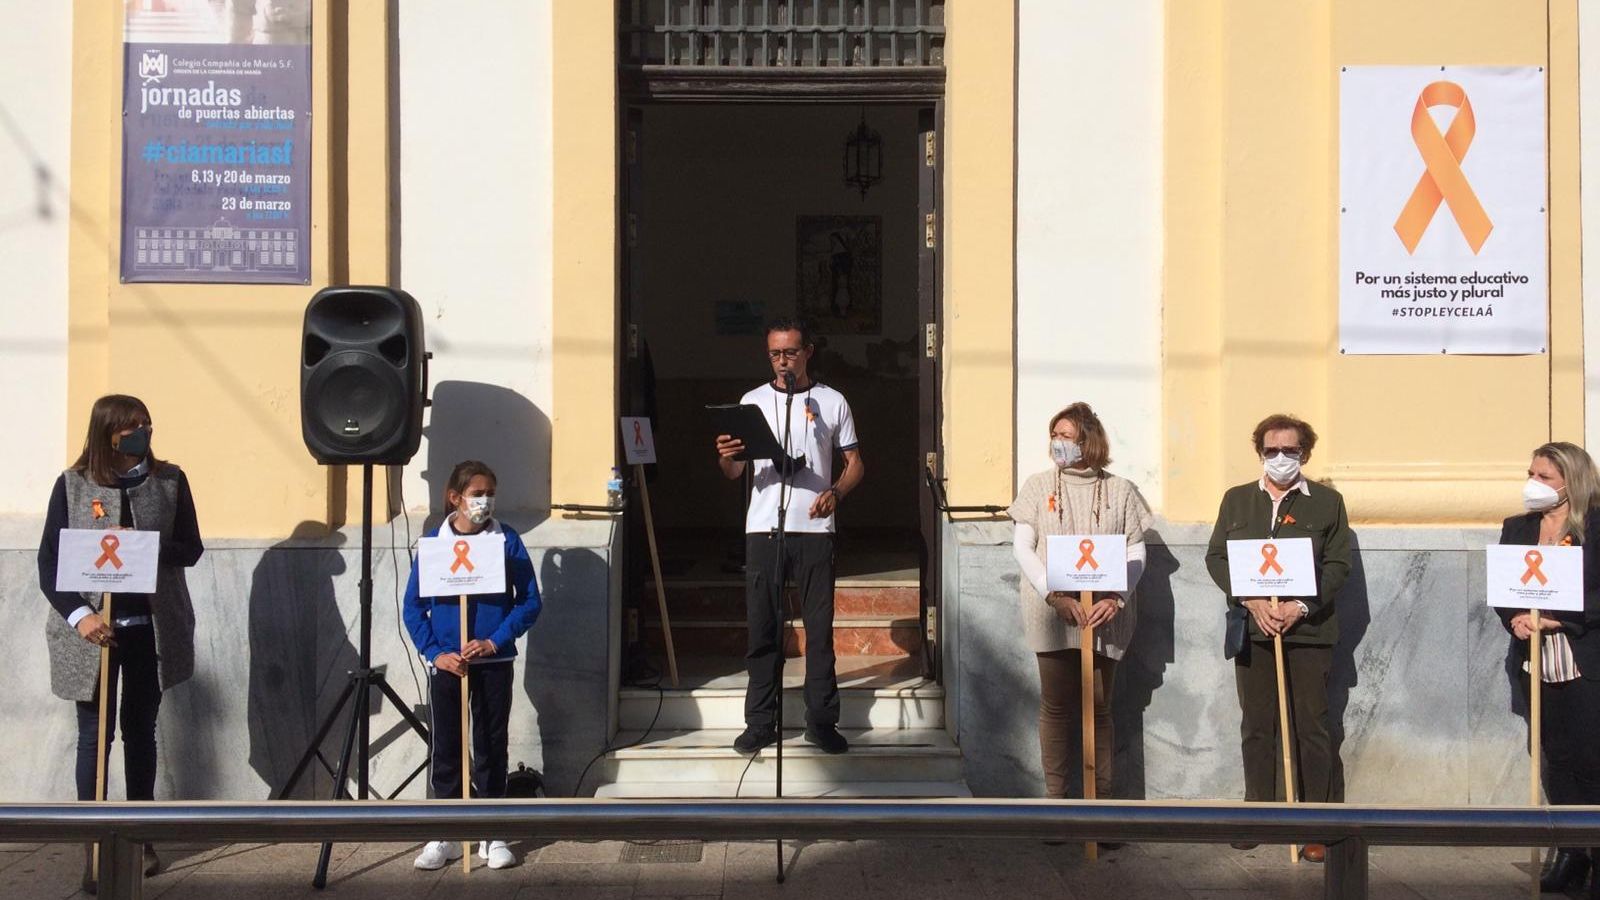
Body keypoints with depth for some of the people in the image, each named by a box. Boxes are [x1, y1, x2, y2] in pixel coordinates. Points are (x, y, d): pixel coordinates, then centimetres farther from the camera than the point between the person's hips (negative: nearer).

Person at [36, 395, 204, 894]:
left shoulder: (168, 480, 1)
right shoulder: (72, 485, -3)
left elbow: (191, 550, 0)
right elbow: (49, 562, -5)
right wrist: (78, 615, -18)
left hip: (152, 626, 2)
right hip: (92, 628, -2)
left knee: (140, 729, 13)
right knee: (95, 733, 1)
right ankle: (94, 848, 7)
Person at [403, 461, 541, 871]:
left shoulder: (507, 541, -3)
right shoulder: (434, 542, 0)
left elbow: (530, 602, -3)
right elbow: (413, 606, 3)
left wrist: (494, 641, -13)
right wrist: (434, 652, -8)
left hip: (494, 663, -1)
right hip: (445, 664, 1)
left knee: (492, 749, 7)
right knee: (444, 749, 6)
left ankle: (491, 835, 17)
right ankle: (446, 836, 18)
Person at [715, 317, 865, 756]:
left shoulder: (832, 402, 8)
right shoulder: (753, 401, 10)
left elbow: (854, 463, 11)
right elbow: (735, 472, 7)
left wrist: (836, 492, -10)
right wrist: (726, 457, -17)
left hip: (814, 528, -1)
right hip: (763, 528, 1)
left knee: (820, 626, 0)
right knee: (762, 628, 2)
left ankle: (822, 720, 8)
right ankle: (760, 722, 9)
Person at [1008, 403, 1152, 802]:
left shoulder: (1119, 491, 4)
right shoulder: (1038, 485, 4)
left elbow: (1136, 553, 3)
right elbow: (1022, 547, 0)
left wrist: (1115, 598, -13)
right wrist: (1055, 596, -13)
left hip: (1104, 616, 0)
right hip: (1052, 615, 0)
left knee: (1098, 707, 4)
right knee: (1055, 706, 4)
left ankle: (1102, 796, 12)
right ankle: (1055, 795, 12)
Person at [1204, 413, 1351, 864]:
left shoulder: (1327, 501, 4)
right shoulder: (1237, 499, 10)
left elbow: (1338, 564, -1)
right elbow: (1216, 557, 4)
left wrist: (1300, 606, -14)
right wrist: (1252, 601, -11)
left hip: (1308, 629, -3)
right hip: (1252, 629, 3)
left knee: (1311, 729, -1)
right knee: (1256, 728, 9)